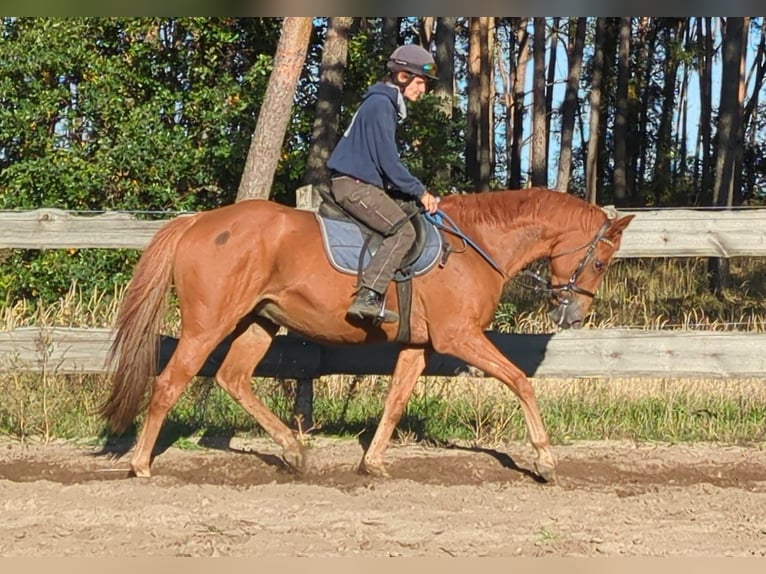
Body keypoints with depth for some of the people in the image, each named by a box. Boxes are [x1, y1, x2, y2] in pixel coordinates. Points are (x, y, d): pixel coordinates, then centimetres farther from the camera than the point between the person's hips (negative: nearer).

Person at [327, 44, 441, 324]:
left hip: (363, 183, 11)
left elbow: (384, 159, 22)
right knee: (403, 230, -22)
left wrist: (415, 191, 13)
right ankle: (367, 297, -32)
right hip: (354, 185, -11)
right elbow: (388, 161, -17)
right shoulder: (380, 104, -13)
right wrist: (420, 192, -8)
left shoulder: (385, 103, 19)